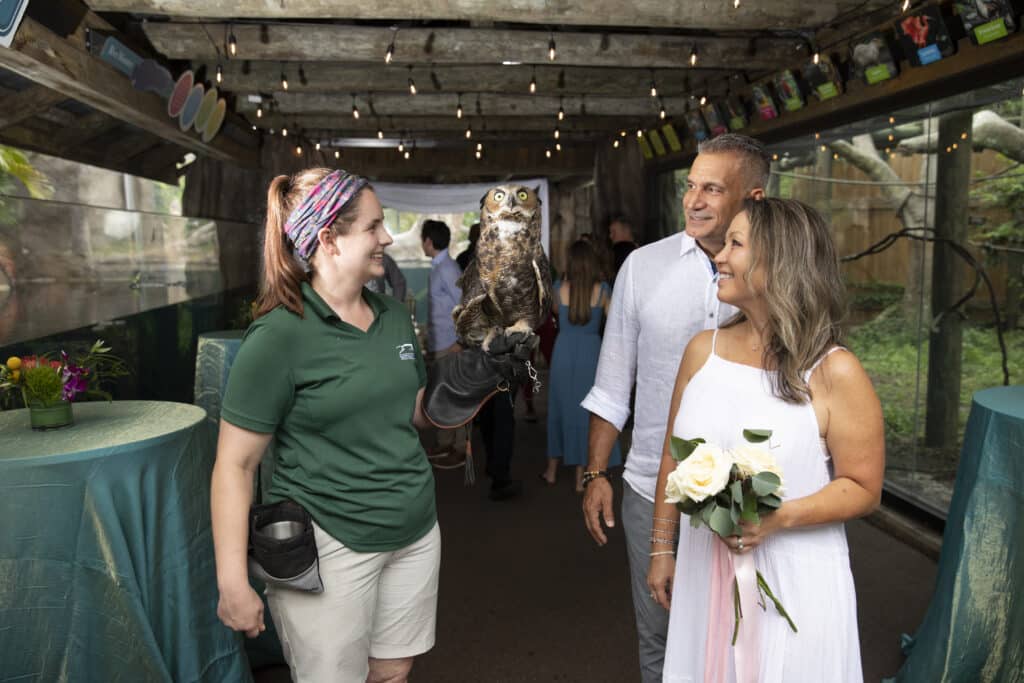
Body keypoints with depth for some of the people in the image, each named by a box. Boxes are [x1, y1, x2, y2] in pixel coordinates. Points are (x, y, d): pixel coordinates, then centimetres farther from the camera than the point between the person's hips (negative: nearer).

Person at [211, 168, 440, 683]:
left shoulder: (394, 316, 6)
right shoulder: (280, 335, -15)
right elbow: (234, 465, -14)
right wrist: (232, 583, -16)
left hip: (415, 534, 6)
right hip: (328, 545, -6)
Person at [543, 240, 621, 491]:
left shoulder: (560, 287, -4)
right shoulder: (602, 290, -7)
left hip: (564, 350, 2)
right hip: (591, 351, -1)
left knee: (560, 407, 16)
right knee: (586, 412, 7)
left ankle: (552, 470, 28)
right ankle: (581, 478, 11)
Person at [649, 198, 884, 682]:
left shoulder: (833, 372, -12)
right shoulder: (703, 350, 0)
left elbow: (863, 490, -7)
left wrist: (779, 518, -23)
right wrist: (661, 547, 13)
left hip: (793, 583, -4)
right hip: (704, 573, 4)